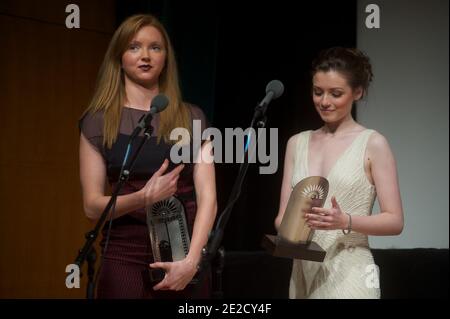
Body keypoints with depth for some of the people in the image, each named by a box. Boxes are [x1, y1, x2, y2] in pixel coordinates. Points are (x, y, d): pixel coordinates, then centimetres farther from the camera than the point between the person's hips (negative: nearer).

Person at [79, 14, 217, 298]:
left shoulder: (191, 118, 5)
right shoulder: (99, 121, 2)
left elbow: (207, 198, -2)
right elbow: (93, 205, -2)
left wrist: (192, 259, -16)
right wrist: (144, 197, -19)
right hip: (125, 257, -1)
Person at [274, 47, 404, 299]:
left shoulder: (373, 144, -3)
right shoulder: (297, 143, 10)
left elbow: (395, 221, -6)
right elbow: (283, 215, 10)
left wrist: (345, 221, -21)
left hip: (349, 275, -4)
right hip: (304, 272, 4)